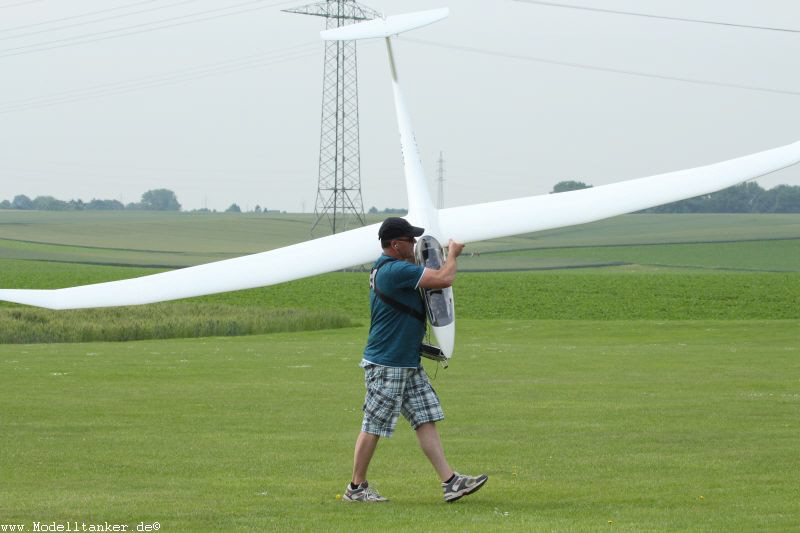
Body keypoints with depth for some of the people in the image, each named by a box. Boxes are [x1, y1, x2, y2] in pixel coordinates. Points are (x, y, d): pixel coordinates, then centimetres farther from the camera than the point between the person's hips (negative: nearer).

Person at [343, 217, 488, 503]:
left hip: (408, 363, 11)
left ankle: (450, 482, 3)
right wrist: (452, 254, -4)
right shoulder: (395, 270, -21)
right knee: (373, 427, 0)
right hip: (385, 364, -11)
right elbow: (444, 279, -21)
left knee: (426, 420, 5)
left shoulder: (384, 268, 12)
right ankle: (356, 487, 10)